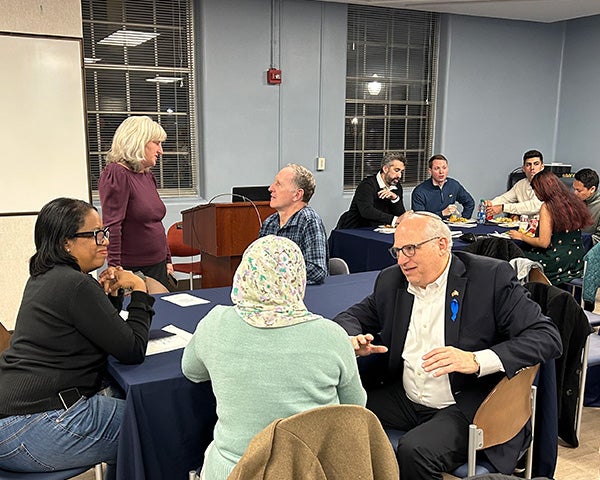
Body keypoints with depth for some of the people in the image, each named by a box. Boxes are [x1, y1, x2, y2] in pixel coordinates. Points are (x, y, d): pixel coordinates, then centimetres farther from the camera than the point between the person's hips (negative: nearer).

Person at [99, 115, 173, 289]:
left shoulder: (147, 175, 12)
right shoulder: (116, 174, -14)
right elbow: (111, 227, -20)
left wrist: (167, 260, 18)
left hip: (158, 266, 8)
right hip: (132, 270, -8)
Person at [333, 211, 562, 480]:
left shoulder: (491, 276, -9)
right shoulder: (391, 281, 7)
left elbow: (547, 336, -13)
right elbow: (352, 316, 18)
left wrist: (477, 361, -27)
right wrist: (352, 340, -8)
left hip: (466, 406, -5)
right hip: (405, 400, 5)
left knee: (414, 451, -31)